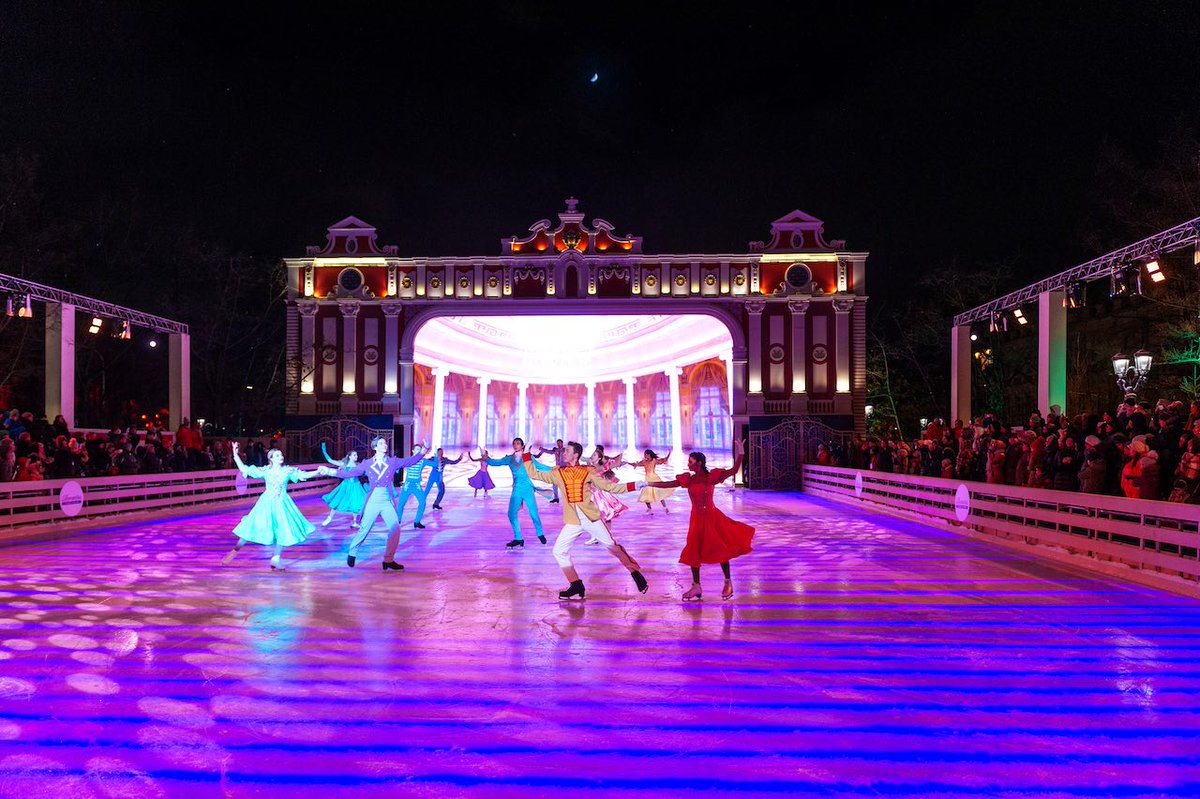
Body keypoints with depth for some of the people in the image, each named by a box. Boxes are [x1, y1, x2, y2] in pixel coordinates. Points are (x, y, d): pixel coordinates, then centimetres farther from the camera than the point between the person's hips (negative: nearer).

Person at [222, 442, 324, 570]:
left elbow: (304, 475, -6)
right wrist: (235, 455, -5)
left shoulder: (288, 471, -1)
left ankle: (276, 558, 17)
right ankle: (235, 551, 17)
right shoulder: (265, 471, -2)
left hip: (282, 504, 1)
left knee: (283, 530, -1)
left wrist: (318, 471, -20)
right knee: (253, 527, -2)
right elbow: (244, 469, -1)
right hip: (267, 503, -1)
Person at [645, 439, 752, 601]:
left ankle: (728, 583, 16)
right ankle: (696, 586, 18)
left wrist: (740, 453, -19)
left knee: (721, 549, -1)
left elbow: (733, 471, -10)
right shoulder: (688, 479, 1)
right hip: (696, 519, 4)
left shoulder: (711, 476, -8)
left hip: (712, 517, -4)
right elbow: (667, 484, 2)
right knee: (693, 551, 6)